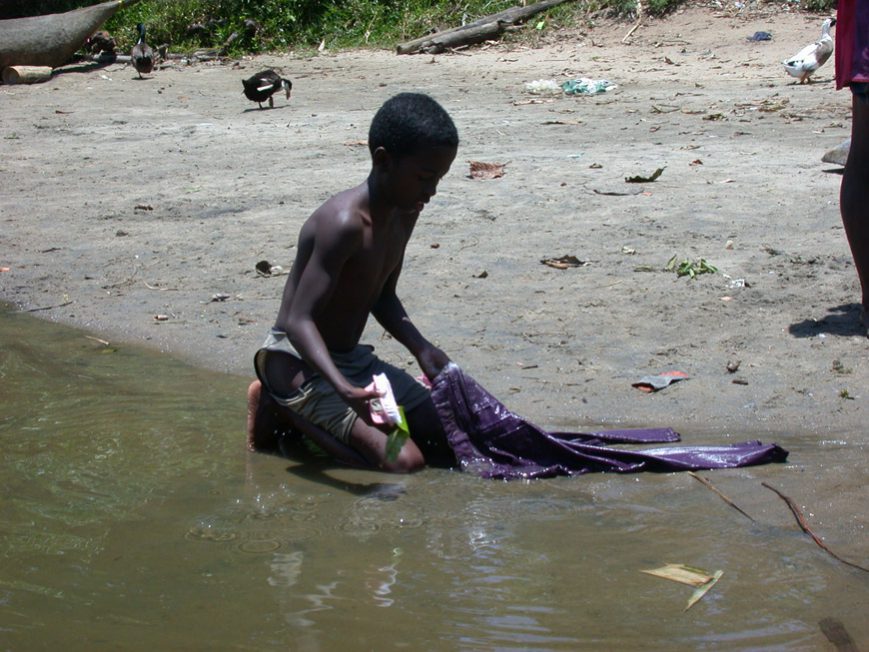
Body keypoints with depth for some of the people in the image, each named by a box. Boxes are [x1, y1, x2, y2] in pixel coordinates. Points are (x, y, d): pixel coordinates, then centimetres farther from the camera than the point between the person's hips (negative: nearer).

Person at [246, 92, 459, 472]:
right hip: (300, 363, -9)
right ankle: (282, 409, -2)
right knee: (405, 461, -21)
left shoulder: (405, 213, 2)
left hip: (353, 359, 9)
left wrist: (422, 350, -2)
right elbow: (298, 320, -30)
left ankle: (300, 413, 12)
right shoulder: (344, 223, -26)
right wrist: (343, 388, -45)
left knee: (448, 438, 7)